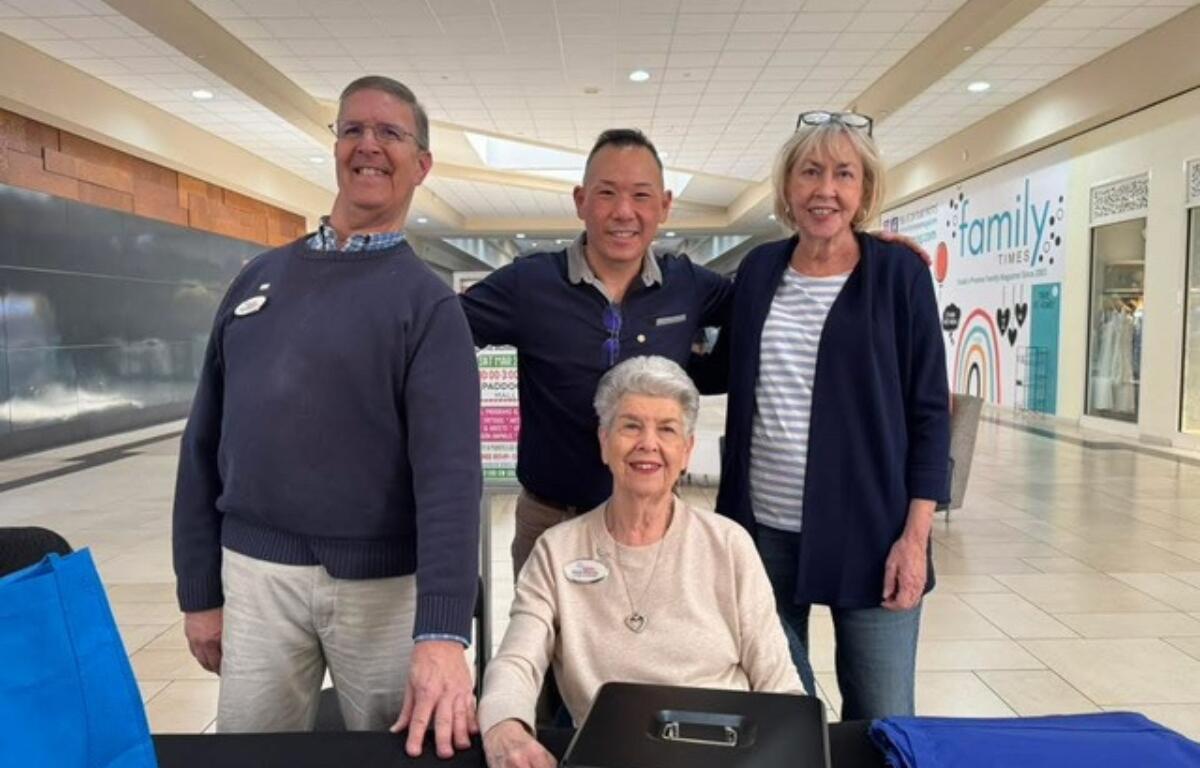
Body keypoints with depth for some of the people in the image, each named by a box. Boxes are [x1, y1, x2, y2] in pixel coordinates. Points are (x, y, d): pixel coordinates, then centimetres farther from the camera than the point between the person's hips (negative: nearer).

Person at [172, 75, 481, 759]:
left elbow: (449, 470, -17)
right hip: (255, 572, 3)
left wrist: (442, 632, -27)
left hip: (385, 583, -3)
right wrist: (199, 588, 7)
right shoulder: (259, 278, 7)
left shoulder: (428, 303, -6)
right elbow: (205, 441, 9)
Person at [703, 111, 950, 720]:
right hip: (762, 528, 3)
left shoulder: (899, 274, -4)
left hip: (868, 532, -3)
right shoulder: (759, 268, 5)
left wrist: (915, 535, -10)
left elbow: (929, 412, -4)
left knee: (881, 721, 8)